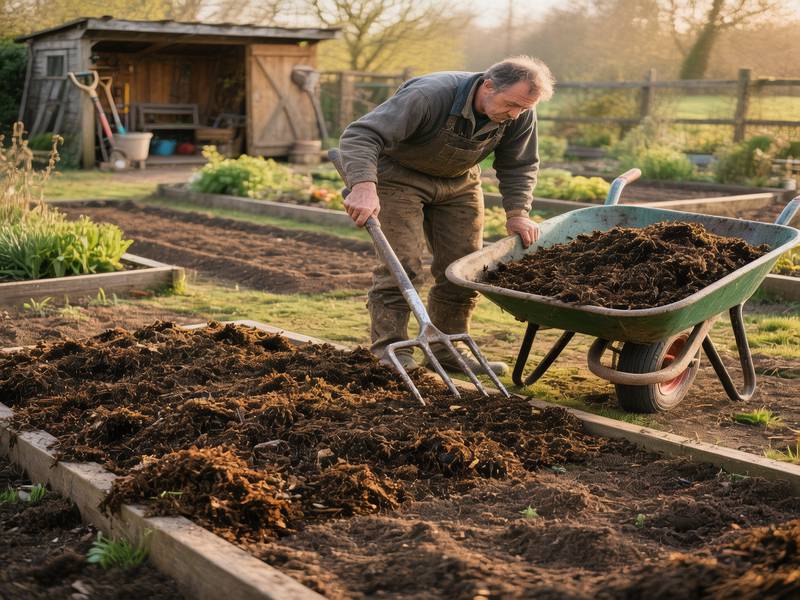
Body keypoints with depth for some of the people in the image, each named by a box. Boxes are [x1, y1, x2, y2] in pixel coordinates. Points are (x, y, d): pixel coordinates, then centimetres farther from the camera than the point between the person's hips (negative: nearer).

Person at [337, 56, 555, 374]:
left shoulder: (520, 114, -18)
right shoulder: (429, 95, -37)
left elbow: (519, 166, -1)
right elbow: (360, 135, -41)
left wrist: (517, 213, -14)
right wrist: (363, 186, -55)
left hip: (459, 183, 6)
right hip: (399, 176, -5)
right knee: (402, 264, -15)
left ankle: (448, 350, 15)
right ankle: (390, 348, -6)